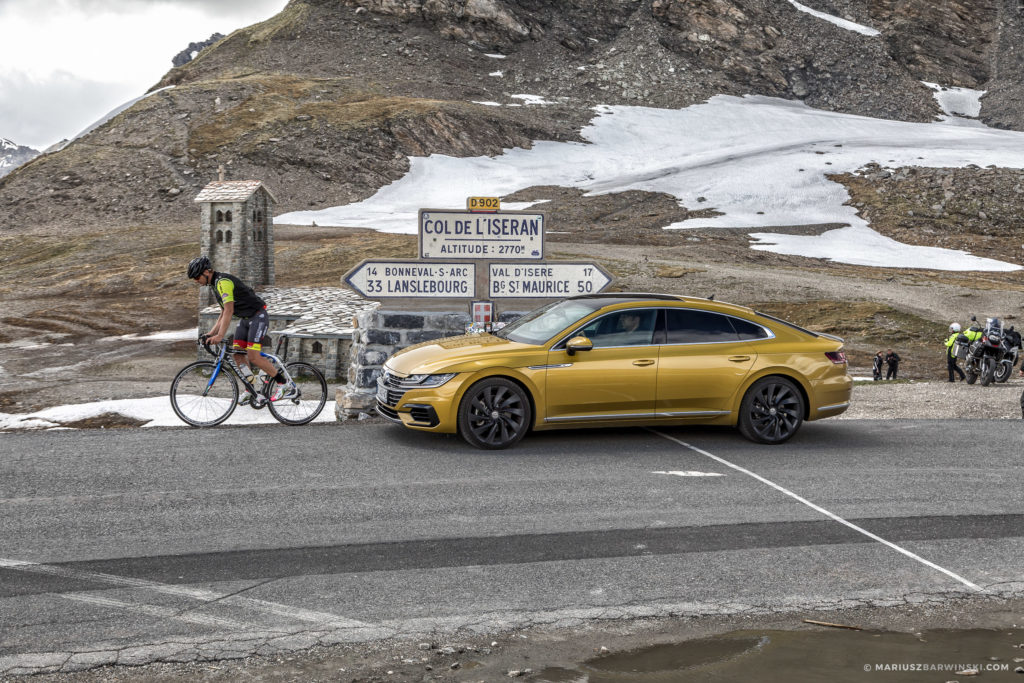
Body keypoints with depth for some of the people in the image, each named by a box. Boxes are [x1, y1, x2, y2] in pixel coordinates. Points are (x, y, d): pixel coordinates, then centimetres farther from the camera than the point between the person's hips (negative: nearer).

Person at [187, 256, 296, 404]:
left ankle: (286, 385, -9)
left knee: (253, 357, -17)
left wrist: (220, 336, -32)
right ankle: (250, 391, 7)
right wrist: (211, 333, 11)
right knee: (238, 354, 1)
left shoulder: (223, 282, -19)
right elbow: (224, 314, 19)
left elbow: (229, 310, -27)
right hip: (245, 319, 10)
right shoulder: (216, 285, 14)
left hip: (258, 316, -10)